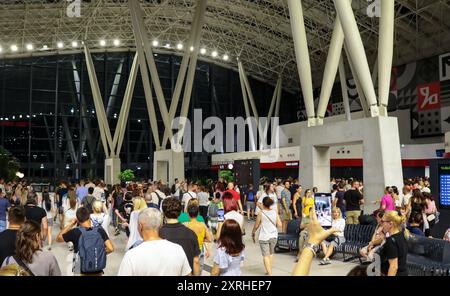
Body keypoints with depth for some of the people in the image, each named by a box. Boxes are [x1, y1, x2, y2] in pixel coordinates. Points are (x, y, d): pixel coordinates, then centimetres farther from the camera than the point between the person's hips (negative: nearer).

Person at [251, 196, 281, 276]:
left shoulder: (261, 213, -10)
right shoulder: (275, 212, -3)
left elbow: (256, 226, -4)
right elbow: (279, 225, -4)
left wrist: (253, 233, 13)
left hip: (264, 237, -4)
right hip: (273, 236, 4)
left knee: (266, 255, 0)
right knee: (271, 253, 21)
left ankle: (269, 273, -7)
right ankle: (269, 270, 28)